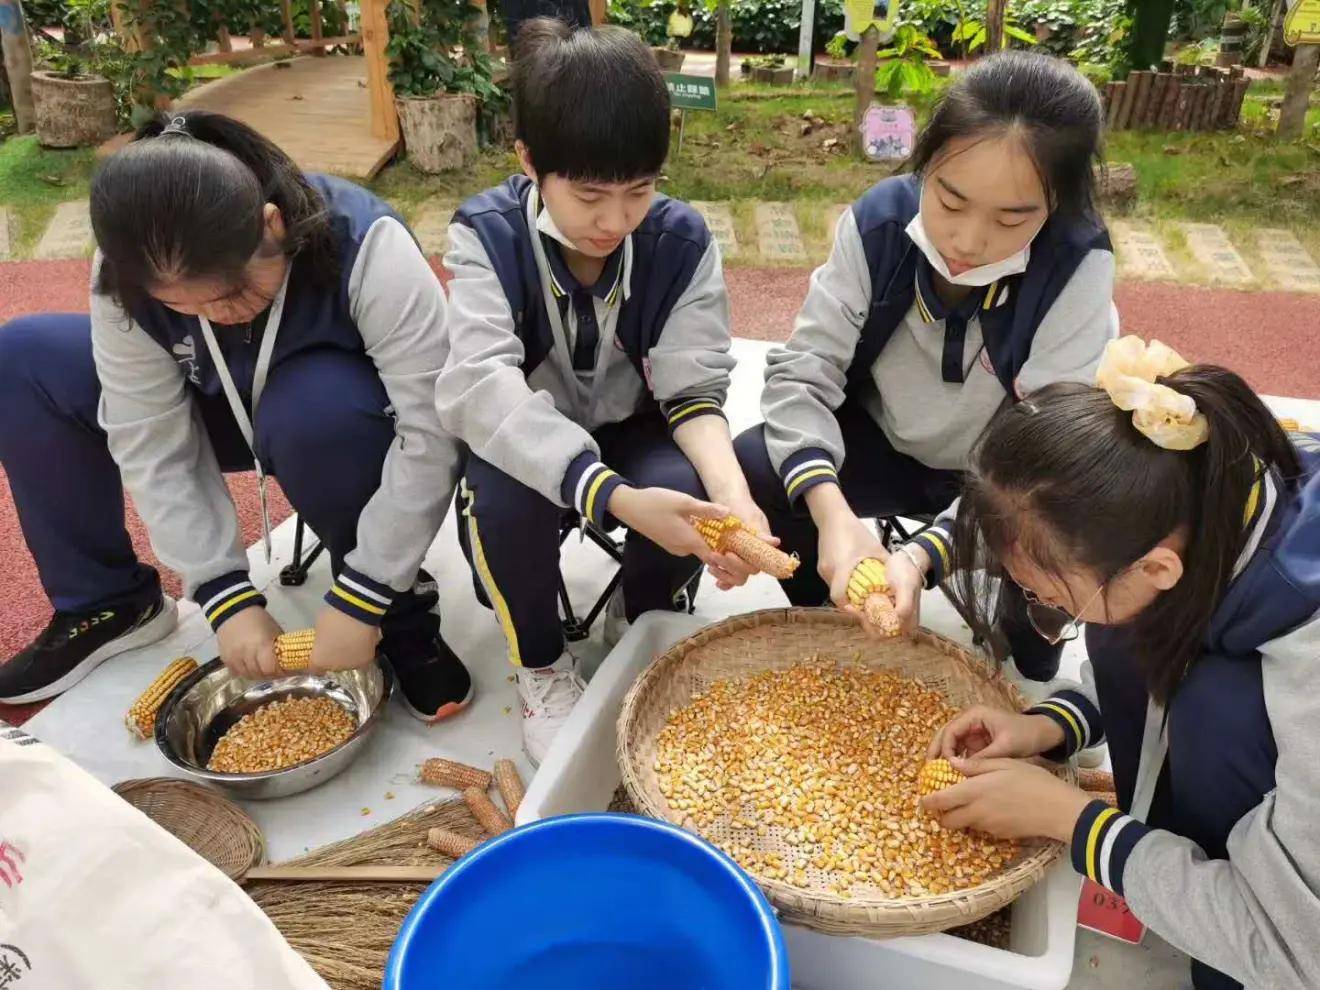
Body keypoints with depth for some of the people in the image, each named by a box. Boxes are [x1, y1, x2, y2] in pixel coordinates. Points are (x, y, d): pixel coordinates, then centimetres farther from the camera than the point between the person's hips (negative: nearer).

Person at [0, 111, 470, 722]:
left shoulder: (366, 249, -34)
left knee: (312, 410, -39)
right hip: (238, 412, 4)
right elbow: (153, 444, -18)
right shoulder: (129, 275, -21)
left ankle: (401, 613, -15)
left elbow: (433, 433, -35)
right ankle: (107, 603, 5)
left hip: (355, 424, -4)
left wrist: (360, 601, -32)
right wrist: (225, 593, -23)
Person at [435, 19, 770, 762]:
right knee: (504, 497, -34)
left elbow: (694, 388, -17)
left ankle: (642, 625, 5)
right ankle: (542, 662, -3)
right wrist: (615, 497, -48)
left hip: (637, 434, 1)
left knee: (687, 491, -31)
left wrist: (732, 492, -40)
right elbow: (481, 387, -34)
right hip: (527, 448, -1)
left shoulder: (682, 240, -14)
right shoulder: (488, 234, -20)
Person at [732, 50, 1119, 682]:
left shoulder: (1077, 268, -25)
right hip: (880, 445, 2)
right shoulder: (880, 219, -19)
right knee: (749, 471, -23)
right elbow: (804, 370, -21)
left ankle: (1028, 671, 5)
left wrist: (924, 555, -44)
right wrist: (832, 512, -38)